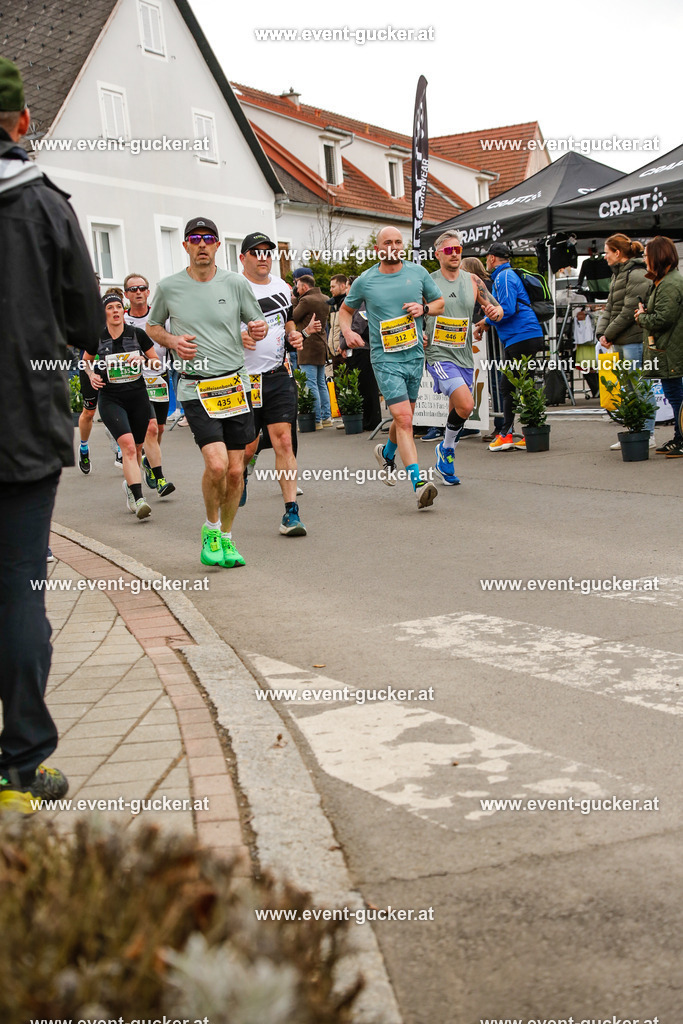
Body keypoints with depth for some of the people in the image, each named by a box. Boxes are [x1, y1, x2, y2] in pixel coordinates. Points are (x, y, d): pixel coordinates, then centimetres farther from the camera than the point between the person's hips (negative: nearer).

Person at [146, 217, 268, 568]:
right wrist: (173, 341, -3)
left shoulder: (236, 284, 3)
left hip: (235, 384, 2)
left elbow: (256, 325, 14)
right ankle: (211, 528, 8)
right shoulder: (168, 288, 2)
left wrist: (258, 330, -10)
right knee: (216, 464, -18)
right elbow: (152, 327, 17)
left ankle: (226, 538, 23)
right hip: (196, 388, -2)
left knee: (235, 470, 3)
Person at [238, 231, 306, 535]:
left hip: (279, 377, 3)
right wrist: (237, 337, -23)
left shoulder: (282, 287, 13)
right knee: (247, 448, 4)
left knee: (284, 441, -8)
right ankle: (240, 475, 41)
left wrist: (294, 336, 5)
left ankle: (291, 513, -8)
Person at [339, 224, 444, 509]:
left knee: (404, 419, 17)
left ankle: (387, 453, 49)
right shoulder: (364, 281, -1)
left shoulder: (418, 272, 4)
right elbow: (345, 310, 14)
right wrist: (347, 331, -5)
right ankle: (419, 484, -23)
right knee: (403, 419, -17)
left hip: (415, 355, 4)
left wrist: (424, 308, -6)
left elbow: (440, 302, 15)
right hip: (385, 359, -4)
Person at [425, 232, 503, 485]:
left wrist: (495, 311, -12)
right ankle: (446, 448, 2)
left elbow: (496, 309, 12)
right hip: (439, 356, -5)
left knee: (457, 413, 13)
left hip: (464, 357, 5)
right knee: (466, 405, -22)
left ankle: (444, 462, 32)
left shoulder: (473, 281, 7)